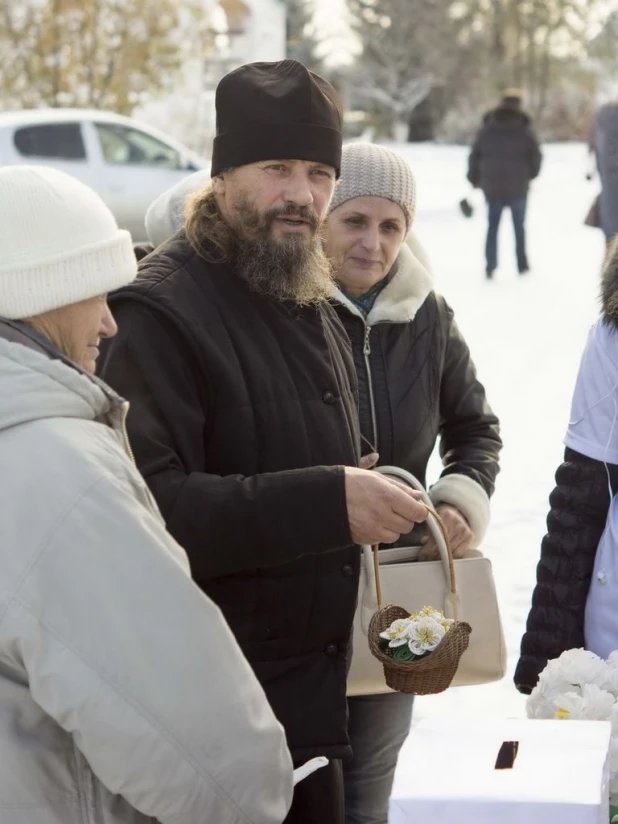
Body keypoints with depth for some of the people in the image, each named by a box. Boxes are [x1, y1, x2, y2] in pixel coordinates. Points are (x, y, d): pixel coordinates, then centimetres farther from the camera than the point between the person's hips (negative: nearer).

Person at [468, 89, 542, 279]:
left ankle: (490, 265, -1)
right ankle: (522, 265, 13)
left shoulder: (487, 129, 2)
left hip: (493, 187, 1)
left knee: (492, 226, 9)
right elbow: (535, 155, -4)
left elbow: (475, 156, 3)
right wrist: (530, 174, 15)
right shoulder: (524, 129, -5)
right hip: (518, 187, -1)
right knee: (519, 227, 10)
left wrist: (475, 179, 16)